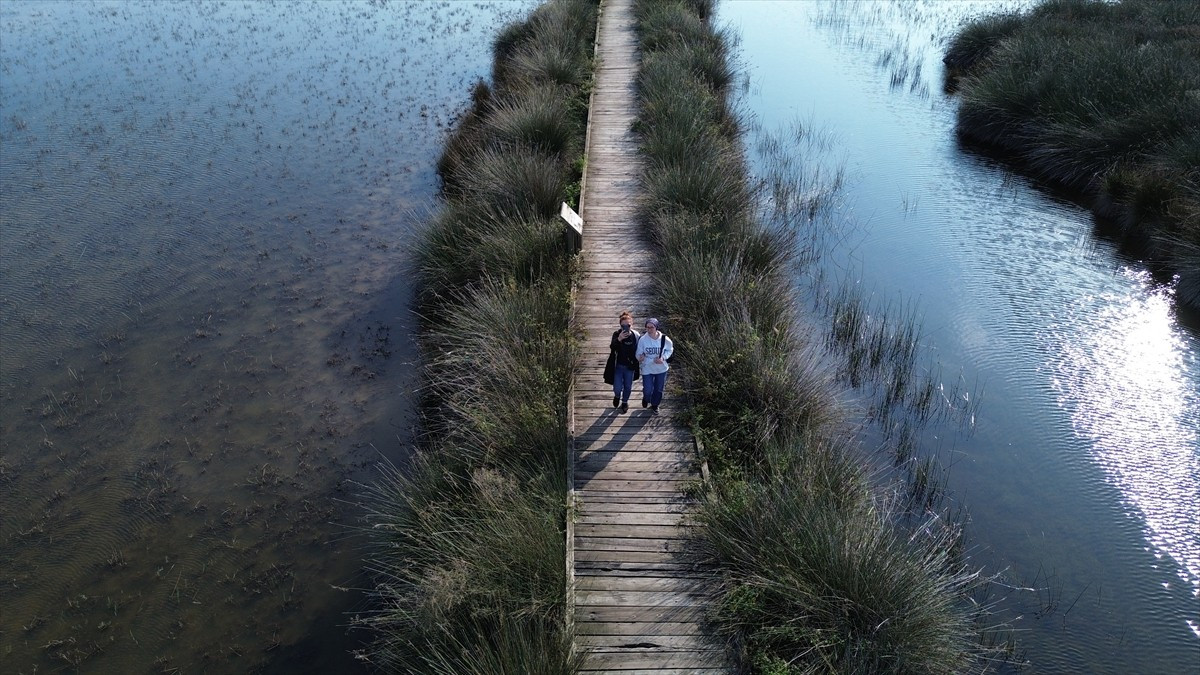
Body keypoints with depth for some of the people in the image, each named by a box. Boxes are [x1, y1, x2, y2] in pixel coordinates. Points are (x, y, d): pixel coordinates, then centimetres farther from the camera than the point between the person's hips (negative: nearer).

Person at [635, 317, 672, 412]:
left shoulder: (664, 339, -17)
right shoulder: (642, 340, -20)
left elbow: (669, 350, 2)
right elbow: (639, 355, -14)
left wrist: (663, 357, -17)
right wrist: (653, 360, -29)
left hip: (661, 369, 2)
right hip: (647, 369, -1)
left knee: (659, 389, 17)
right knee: (647, 390, 3)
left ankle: (655, 405, 45)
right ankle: (646, 399, 41)